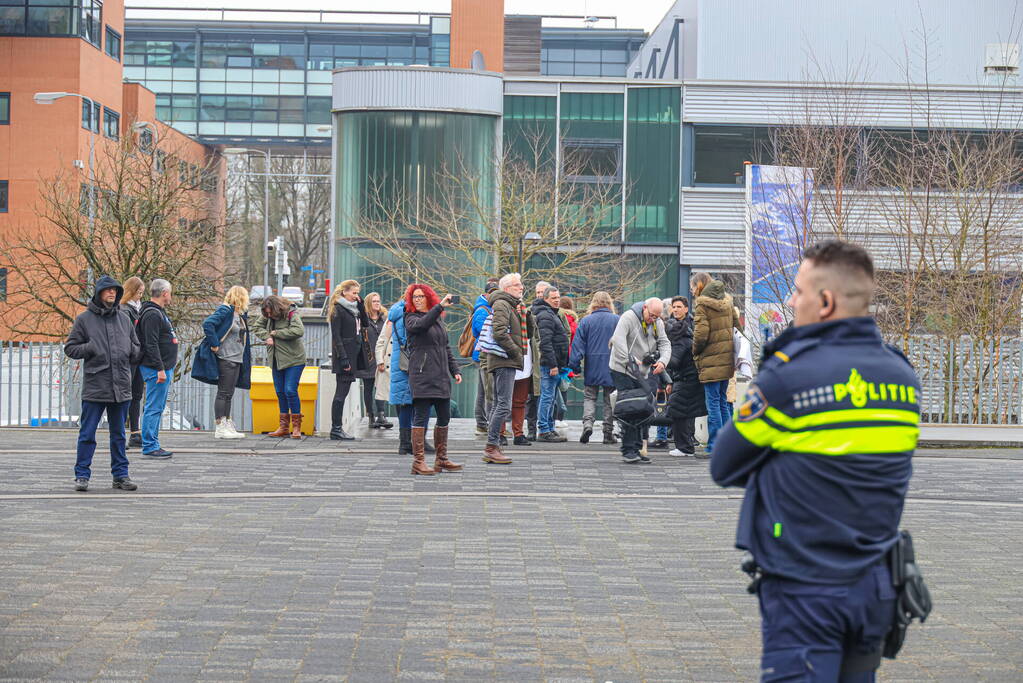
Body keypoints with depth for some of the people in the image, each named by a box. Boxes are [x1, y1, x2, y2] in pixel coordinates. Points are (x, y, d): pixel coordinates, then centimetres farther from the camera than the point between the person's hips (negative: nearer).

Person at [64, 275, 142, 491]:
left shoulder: (124, 318, 12)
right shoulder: (84, 319, 1)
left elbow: (137, 349, 20)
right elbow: (70, 348, 3)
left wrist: (131, 350, -2)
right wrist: (91, 348, -12)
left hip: (121, 387, 4)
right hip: (94, 386, -3)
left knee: (119, 434, 11)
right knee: (87, 433, 0)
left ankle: (120, 474, 18)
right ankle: (82, 475, 6)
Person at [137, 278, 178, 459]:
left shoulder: (159, 312, 19)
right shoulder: (152, 314, -15)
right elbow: (151, 345, -21)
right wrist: (160, 369, -23)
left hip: (164, 368, 11)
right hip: (157, 369, -11)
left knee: (157, 408, 13)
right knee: (154, 408, -8)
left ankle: (152, 445, 17)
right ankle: (150, 446, -6)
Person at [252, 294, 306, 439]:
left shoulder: (292, 314, -15)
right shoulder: (267, 316, 3)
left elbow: (299, 331, -29)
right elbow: (256, 326, 13)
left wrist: (275, 333, -20)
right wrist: (267, 336, -8)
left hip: (293, 360, -6)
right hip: (276, 361, 7)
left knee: (290, 390, -12)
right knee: (280, 392, 10)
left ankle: (296, 426, -1)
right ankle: (284, 426, 19)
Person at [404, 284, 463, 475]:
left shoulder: (438, 319, 19)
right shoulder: (411, 318, 0)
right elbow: (421, 325, -25)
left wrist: (454, 370, 18)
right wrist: (440, 306, -31)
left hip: (441, 376, 7)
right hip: (422, 375, -7)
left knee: (444, 417, 8)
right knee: (421, 416, -8)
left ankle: (441, 459, 16)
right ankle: (418, 461, -7)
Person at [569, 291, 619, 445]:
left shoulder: (586, 321, 0)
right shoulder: (617, 321, 0)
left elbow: (578, 344, -3)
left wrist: (575, 364, 0)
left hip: (592, 367, 0)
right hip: (612, 367, 0)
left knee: (589, 397, 7)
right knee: (610, 400, 8)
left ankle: (587, 423, -15)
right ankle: (608, 432, 9)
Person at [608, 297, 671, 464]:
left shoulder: (658, 323, 7)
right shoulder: (628, 317, -14)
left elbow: (665, 343, 4)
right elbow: (618, 339, -25)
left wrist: (663, 361, -16)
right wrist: (629, 360, -31)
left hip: (643, 373, 7)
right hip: (622, 371, -7)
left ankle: (637, 449, 13)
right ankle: (628, 450, -10)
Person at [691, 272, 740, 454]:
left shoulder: (702, 304, -11)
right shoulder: (727, 301, 11)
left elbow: (701, 334, -17)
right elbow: (735, 325, 13)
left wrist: (695, 352, 0)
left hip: (711, 361, -7)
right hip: (726, 359, 7)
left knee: (713, 402, -4)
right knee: (723, 401, 15)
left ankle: (714, 445, -3)